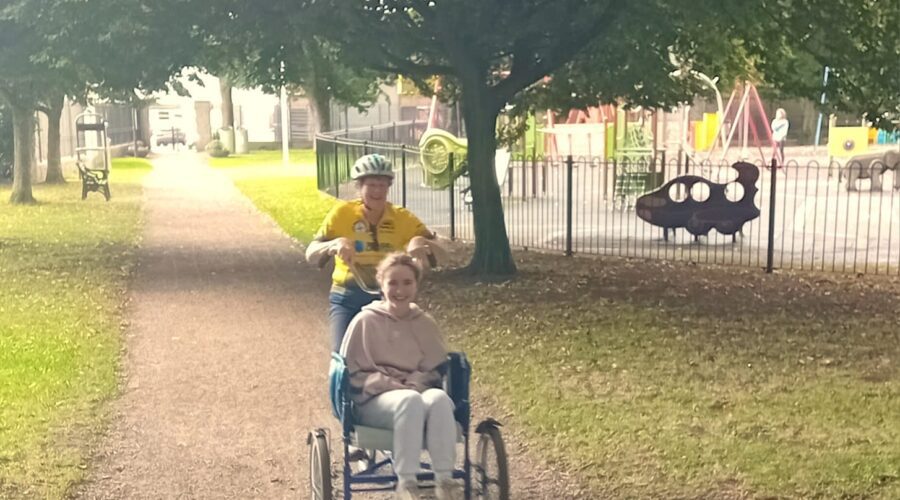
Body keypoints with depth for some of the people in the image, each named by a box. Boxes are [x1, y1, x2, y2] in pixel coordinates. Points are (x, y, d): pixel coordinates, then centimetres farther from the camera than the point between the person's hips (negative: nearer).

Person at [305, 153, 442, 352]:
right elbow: (311, 254, -13)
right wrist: (334, 244, -34)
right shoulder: (343, 213, -8)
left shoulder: (401, 218, -3)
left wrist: (420, 241, -32)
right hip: (348, 299, -1)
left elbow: (438, 251, -11)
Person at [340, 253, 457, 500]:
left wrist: (414, 385, -8)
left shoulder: (425, 324, 11)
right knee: (410, 401, -39)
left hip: (417, 393, 3)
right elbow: (353, 374, 0)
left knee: (439, 398, -35)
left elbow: (436, 370, 15)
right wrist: (392, 386, -14)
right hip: (375, 401, -3)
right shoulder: (366, 321, 2)